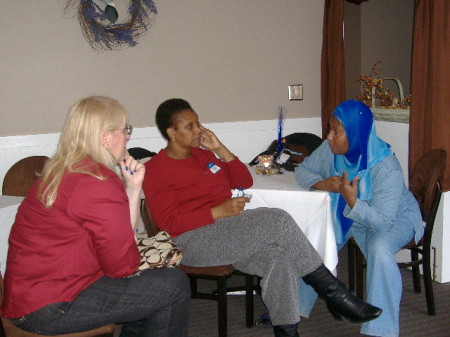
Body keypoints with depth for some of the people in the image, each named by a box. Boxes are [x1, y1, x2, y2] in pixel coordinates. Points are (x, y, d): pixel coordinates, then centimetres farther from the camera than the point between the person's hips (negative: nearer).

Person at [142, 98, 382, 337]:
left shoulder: (201, 154, 19)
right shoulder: (156, 170, -3)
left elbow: (244, 181, 17)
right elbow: (169, 223, -12)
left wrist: (220, 149, 4)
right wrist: (219, 211, -19)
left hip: (228, 231, 7)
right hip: (193, 240, -7)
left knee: (278, 254, -24)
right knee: (277, 220, -23)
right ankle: (334, 295, -13)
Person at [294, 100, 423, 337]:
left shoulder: (387, 169, -33)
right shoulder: (330, 149, -17)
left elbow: (384, 221, -31)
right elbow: (302, 170, -3)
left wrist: (352, 201, -47)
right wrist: (322, 184, -25)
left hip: (396, 218, -5)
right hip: (346, 215, 6)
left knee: (379, 249, -36)